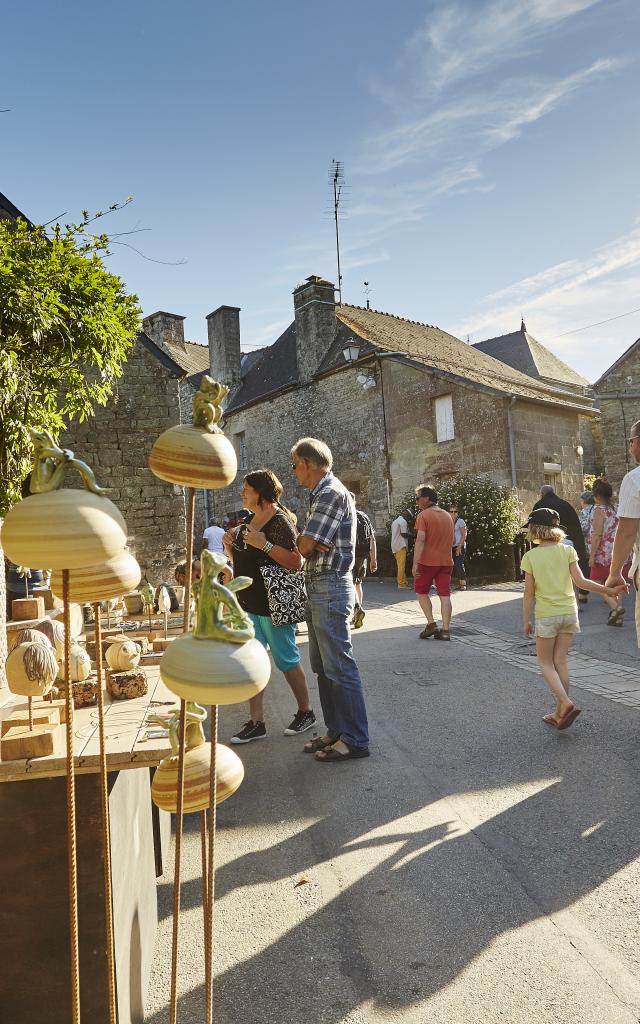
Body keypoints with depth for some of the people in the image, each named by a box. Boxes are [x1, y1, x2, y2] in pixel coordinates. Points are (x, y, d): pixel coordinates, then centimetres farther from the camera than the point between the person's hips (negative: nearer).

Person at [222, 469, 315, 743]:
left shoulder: (280, 522, -15)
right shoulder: (248, 522, 11)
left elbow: (296, 562, -24)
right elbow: (238, 559, 22)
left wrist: (264, 544, -29)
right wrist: (229, 544, 2)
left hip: (273, 605, -8)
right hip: (248, 603, 8)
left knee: (287, 661, 6)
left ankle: (305, 713, 25)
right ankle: (256, 723, 16)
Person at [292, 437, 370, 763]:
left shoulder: (332, 493, -15)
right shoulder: (321, 494, 17)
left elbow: (305, 546, -17)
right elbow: (312, 545, 11)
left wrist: (299, 544, 4)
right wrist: (308, 544, -10)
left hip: (330, 587, -10)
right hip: (318, 588, 10)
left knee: (339, 667, -3)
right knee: (323, 666, 16)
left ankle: (355, 740, 8)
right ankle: (336, 730, 27)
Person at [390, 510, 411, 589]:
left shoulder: (395, 521, 22)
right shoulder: (403, 521, -9)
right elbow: (404, 534, -15)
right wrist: (409, 535, 3)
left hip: (394, 546, 9)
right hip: (401, 546, -9)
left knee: (400, 565, 12)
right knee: (402, 565, -8)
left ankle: (404, 581, 17)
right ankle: (401, 584, -8)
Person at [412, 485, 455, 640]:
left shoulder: (423, 515, -9)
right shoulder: (448, 515, 13)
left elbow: (420, 539, -18)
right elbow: (452, 540, 20)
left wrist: (415, 563, -20)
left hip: (427, 561, -5)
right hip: (446, 561, 6)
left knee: (421, 592, 11)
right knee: (445, 595, 2)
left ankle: (431, 624, 3)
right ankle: (445, 630, 0)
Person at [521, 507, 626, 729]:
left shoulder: (530, 556, -8)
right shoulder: (568, 550, -1)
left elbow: (529, 593, -6)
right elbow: (580, 581, -10)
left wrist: (526, 621, 1)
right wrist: (608, 590, -2)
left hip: (546, 615, -4)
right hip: (568, 612, 4)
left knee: (545, 663, 9)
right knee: (560, 661, 11)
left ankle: (566, 703, -11)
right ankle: (560, 712, 16)